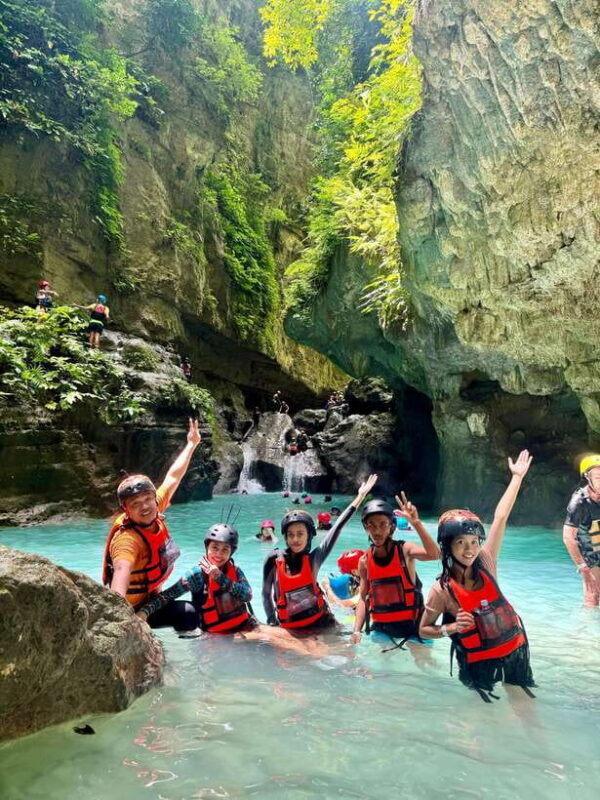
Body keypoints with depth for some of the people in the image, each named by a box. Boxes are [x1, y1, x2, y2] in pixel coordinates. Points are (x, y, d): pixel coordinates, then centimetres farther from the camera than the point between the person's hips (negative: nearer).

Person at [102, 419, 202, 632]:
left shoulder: (153, 512, -11)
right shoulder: (127, 539, -33)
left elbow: (173, 477, 1)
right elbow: (121, 571, -53)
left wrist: (192, 444, 11)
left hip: (151, 599, 9)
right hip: (133, 608, -8)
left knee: (189, 614, 25)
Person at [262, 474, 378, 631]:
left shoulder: (313, 559, -5)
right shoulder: (273, 559, -7)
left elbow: (337, 528, -8)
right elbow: (266, 593, 5)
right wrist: (273, 622, -1)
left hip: (319, 622, 1)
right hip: (289, 627, 0)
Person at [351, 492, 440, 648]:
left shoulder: (404, 550, -13)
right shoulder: (364, 561, -2)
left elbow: (433, 554, -34)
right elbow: (363, 598, 6)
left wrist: (416, 522, -44)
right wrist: (357, 631, -4)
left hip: (411, 626, -3)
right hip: (380, 629, 3)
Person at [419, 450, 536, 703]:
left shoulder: (485, 562, -11)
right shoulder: (441, 590, -19)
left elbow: (500, 518, -11)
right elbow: (424, 630, -6)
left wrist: (517, 476, -8)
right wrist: (449, 628, -26)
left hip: (514, 649, 4)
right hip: (478, 662, -3)